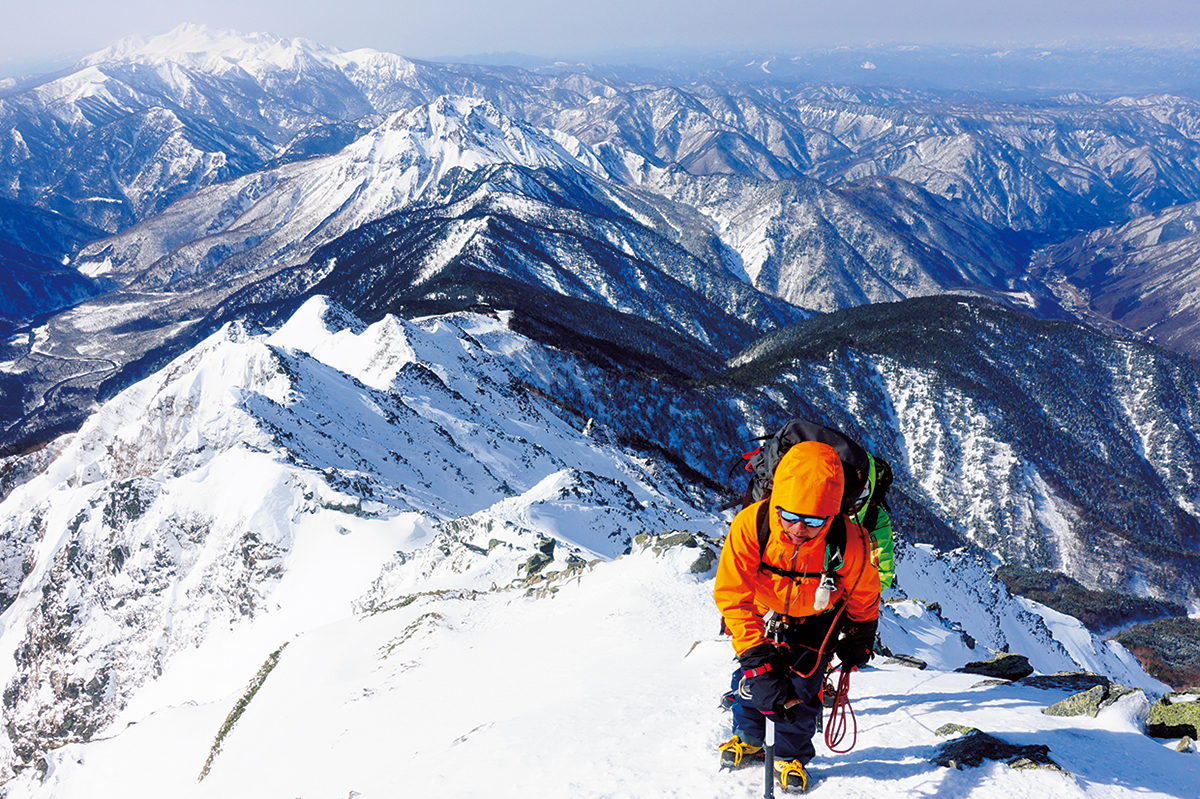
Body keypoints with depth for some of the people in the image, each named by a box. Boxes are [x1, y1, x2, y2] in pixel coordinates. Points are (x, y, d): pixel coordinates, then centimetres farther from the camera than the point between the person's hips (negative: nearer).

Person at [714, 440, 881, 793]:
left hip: (818, 620, -1)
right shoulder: (750, 525, -37)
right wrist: (755, 655, -38)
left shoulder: (851, 543, -35)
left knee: (801, 687, -7)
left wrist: (860, 639, 5)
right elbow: (732, 596, -31)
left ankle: (791, 757, 18)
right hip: (764, 611, 1)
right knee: (751, 672, -2)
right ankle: (748, 741, 27)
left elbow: (864, 597, -11)